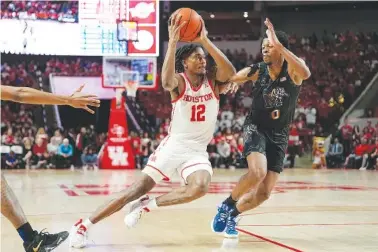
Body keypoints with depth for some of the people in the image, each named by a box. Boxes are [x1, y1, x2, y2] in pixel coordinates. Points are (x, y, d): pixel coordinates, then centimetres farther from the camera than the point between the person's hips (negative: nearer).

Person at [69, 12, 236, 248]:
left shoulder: (214, 81, -1)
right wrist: (173, 42, -39)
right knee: (139, 187, -7)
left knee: (199, 188, -29)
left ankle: (147, 205, -9)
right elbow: (167, 82, -33)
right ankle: (84, 224, 1)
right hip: (174, 145, -2)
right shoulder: (179, 81, -7)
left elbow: (230, 72, -24)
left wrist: (205, 40, -29)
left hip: (198, 150, 2)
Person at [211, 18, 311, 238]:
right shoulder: (257, 71, -7)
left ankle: (233, 214, 26)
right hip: (256, 128, -1)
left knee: (264, 192, 0)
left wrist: (279, 45, -42)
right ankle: (227, 205, -5)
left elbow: (306, 73, -36)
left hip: (279, 135, 1)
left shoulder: (292, 68, -12)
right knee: (257, 172, -29)